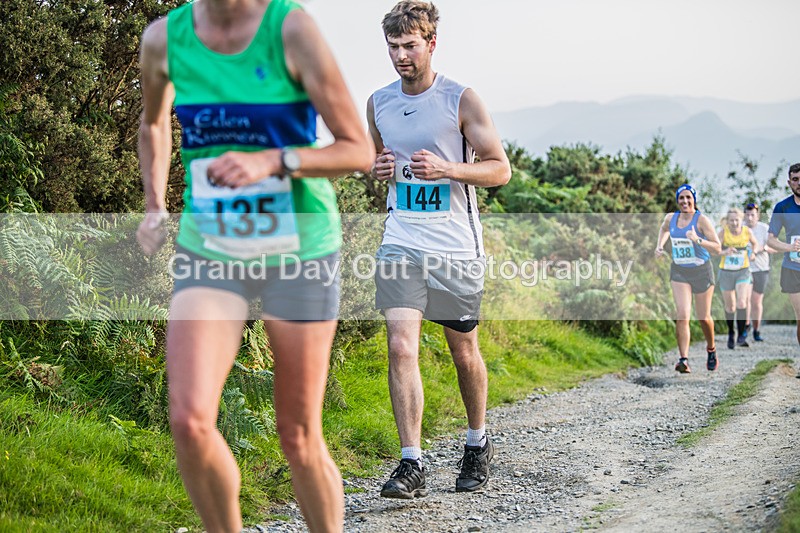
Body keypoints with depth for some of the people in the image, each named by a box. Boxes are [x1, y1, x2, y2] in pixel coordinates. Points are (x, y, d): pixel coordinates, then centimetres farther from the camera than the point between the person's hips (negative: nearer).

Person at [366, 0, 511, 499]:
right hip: (401, 246, 2)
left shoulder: (461, 100, -6)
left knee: (464, 352, 11)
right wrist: (378, 168, -1)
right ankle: (412, 466, -11)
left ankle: (478, 443, 34)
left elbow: (501, 168, -3)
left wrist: (446, 169, -20)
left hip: (456, 248, -2)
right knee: (401, 349, -13)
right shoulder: (378, 102, 7)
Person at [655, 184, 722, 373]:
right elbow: (664, 229, 28)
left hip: (702, 272, -2)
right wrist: (659, 246, 12)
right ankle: (684, 359, -18)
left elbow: (717, 248, -17)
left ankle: (711, 350, 37)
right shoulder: (670, 218, 1)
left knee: (703, 318, 9)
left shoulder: (701, 220, -13)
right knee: (682, 316, -13)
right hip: (679, 272, 3)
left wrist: (698, 240, -30)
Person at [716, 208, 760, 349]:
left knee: (741, 303, -19)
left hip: (743, 272, 0)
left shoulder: (747, 231, -7)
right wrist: (724, 252, -38)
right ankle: (731, 334, 31)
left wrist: (754, 252, -8)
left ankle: (742, 335, -8)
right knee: (730, 307, 10)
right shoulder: (723, 231, -13)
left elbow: (755, 243, 13)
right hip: (726, 273, 0)